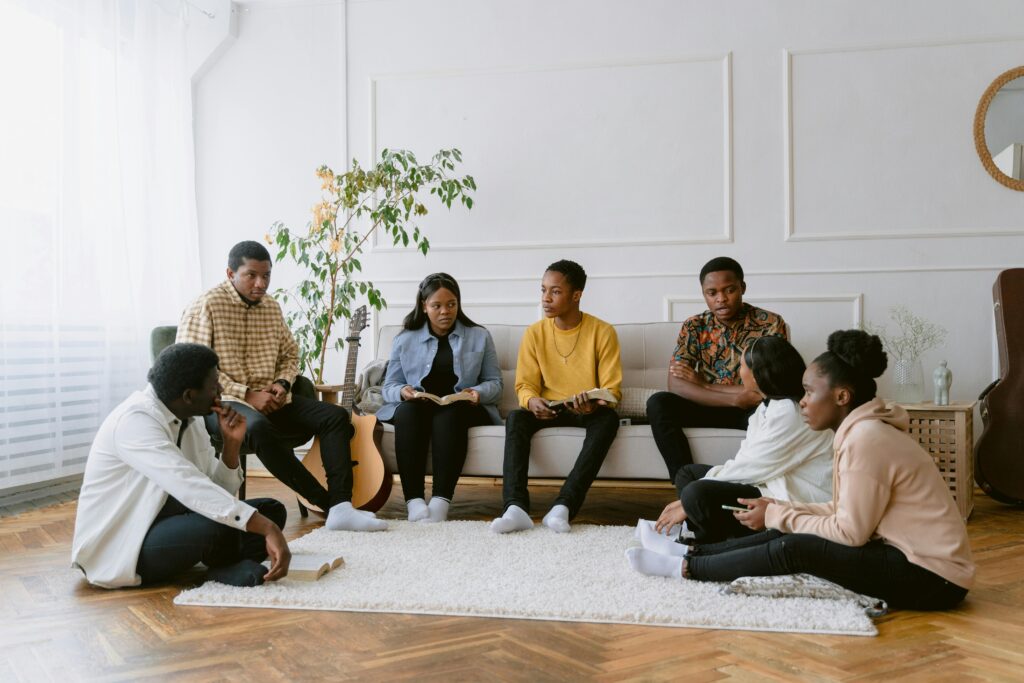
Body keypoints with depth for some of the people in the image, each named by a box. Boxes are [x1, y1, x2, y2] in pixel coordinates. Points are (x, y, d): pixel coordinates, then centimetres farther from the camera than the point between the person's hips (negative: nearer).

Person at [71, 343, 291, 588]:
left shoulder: (188, 419, 2)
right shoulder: (135, 421, -25)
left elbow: (217, 491, 3)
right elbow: (192, 489, -37)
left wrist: (232, 443, -13)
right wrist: (268, 529, -40)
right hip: (115, 548, -8)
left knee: (270, 510, -3)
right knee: (219, 526, -33)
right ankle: (228, 567, -4)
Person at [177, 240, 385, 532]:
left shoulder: (271, 307, 13)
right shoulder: (206, 306, -7)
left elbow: (290, 354, 22)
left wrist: (282, 383, -1)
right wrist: (247, 395, -19)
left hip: (269, 399, 7)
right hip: (222, 403, -6)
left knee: (335, 415, -14)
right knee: (258, 426, -40)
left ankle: (341, 506, -28)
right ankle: (328, 503, -32)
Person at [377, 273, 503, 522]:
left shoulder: (480, 337, 14)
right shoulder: (404, 340, 15)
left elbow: (494, 383, 9)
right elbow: (389, 386, 12)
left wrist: (478, 393, -14)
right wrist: (402, 391, -13)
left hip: (462, 407, -1)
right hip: (414, 407, 1)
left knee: (449, 413, -37)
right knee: (407, 411, -35)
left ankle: (441, 501, -46)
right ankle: (414, 502, -44)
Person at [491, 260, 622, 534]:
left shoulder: (602, 332, -7)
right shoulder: (534, 333, 0)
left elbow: (612, 389, -8)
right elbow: (525, 385, 0)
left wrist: (594, 404, -31)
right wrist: (532, 401, -25)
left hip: (589, 412, -2)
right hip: (548, 410, 2)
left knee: (608, 419, -34)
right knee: (515, 418, -28)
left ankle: (564, 506, -41)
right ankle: (516, 508, -39)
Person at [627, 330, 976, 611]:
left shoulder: (866, 439, -22)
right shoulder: (862, 429, 8)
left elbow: (851, 532, -20)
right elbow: (843, 512, 9)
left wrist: (776, 517, -11)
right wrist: (779, 510, 1)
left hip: (932, 576, -9)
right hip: (912, 554, 9)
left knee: (795, 549, -15)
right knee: (789, 533, 5)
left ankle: (686, 568, -1)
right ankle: (693, 552, 15)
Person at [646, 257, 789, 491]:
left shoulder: (771, 323, -11)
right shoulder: (694, 327, -4)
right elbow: (676, 385, -15)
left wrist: (702, 384, -14)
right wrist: (736, 398, -28)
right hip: (711, 408, 2)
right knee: (658, 404, -24)